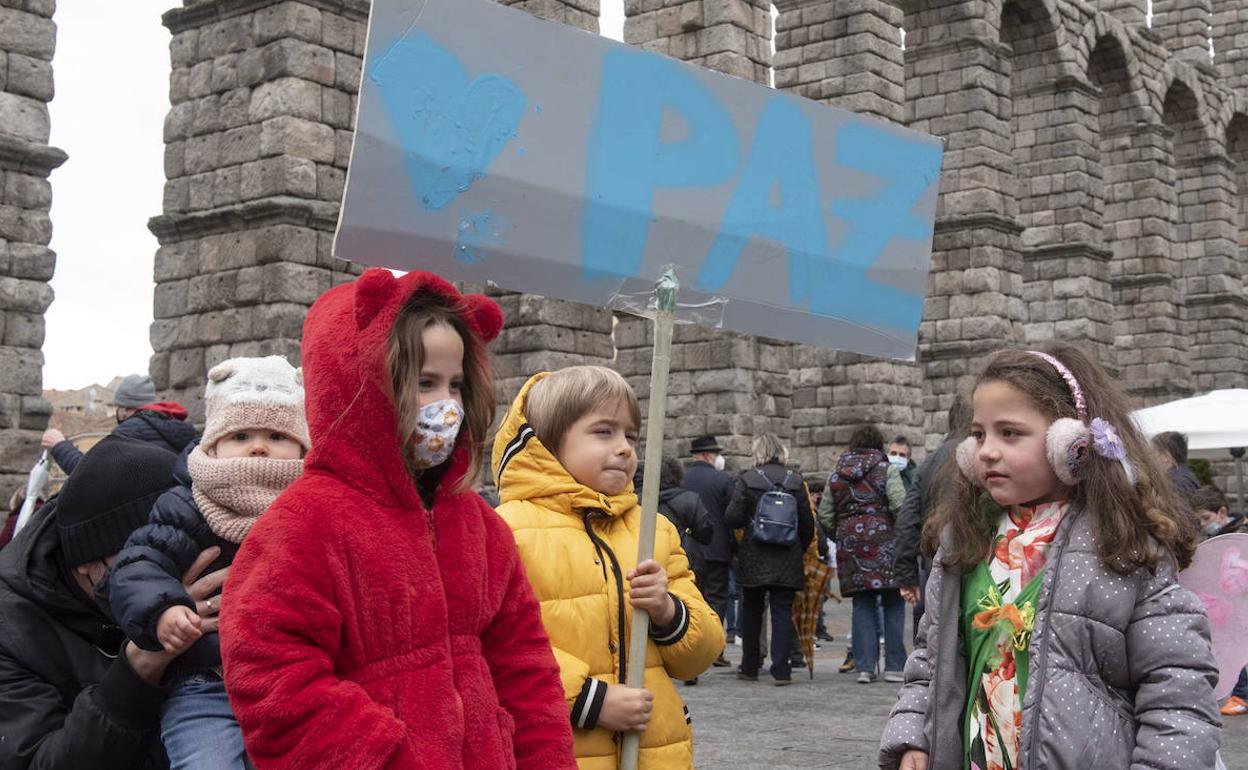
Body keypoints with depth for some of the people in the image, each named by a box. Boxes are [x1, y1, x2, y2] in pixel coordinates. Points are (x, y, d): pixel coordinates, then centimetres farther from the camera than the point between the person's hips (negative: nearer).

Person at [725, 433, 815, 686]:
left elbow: (733, 518, -10)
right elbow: (808, 524, 2)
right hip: (788, 560, 1)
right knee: (783, 611, 2)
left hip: (754, 559, -1)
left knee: (751, 611, 13)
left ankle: (749, 668, 19)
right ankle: (781, 670, -4)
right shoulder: (795, 481, 1)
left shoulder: (746, 480, -5)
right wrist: (800, 550, 15)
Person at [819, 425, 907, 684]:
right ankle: (894, 665, 2)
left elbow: (825, 516, 9)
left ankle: (864, 667, 5)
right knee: (893, 604, 3)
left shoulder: (836, 476, 11)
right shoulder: (887, 470, -1)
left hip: (850, 543, 4)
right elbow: (900, 505, -13)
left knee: (862, 605, 8)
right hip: (883, 540, -4)